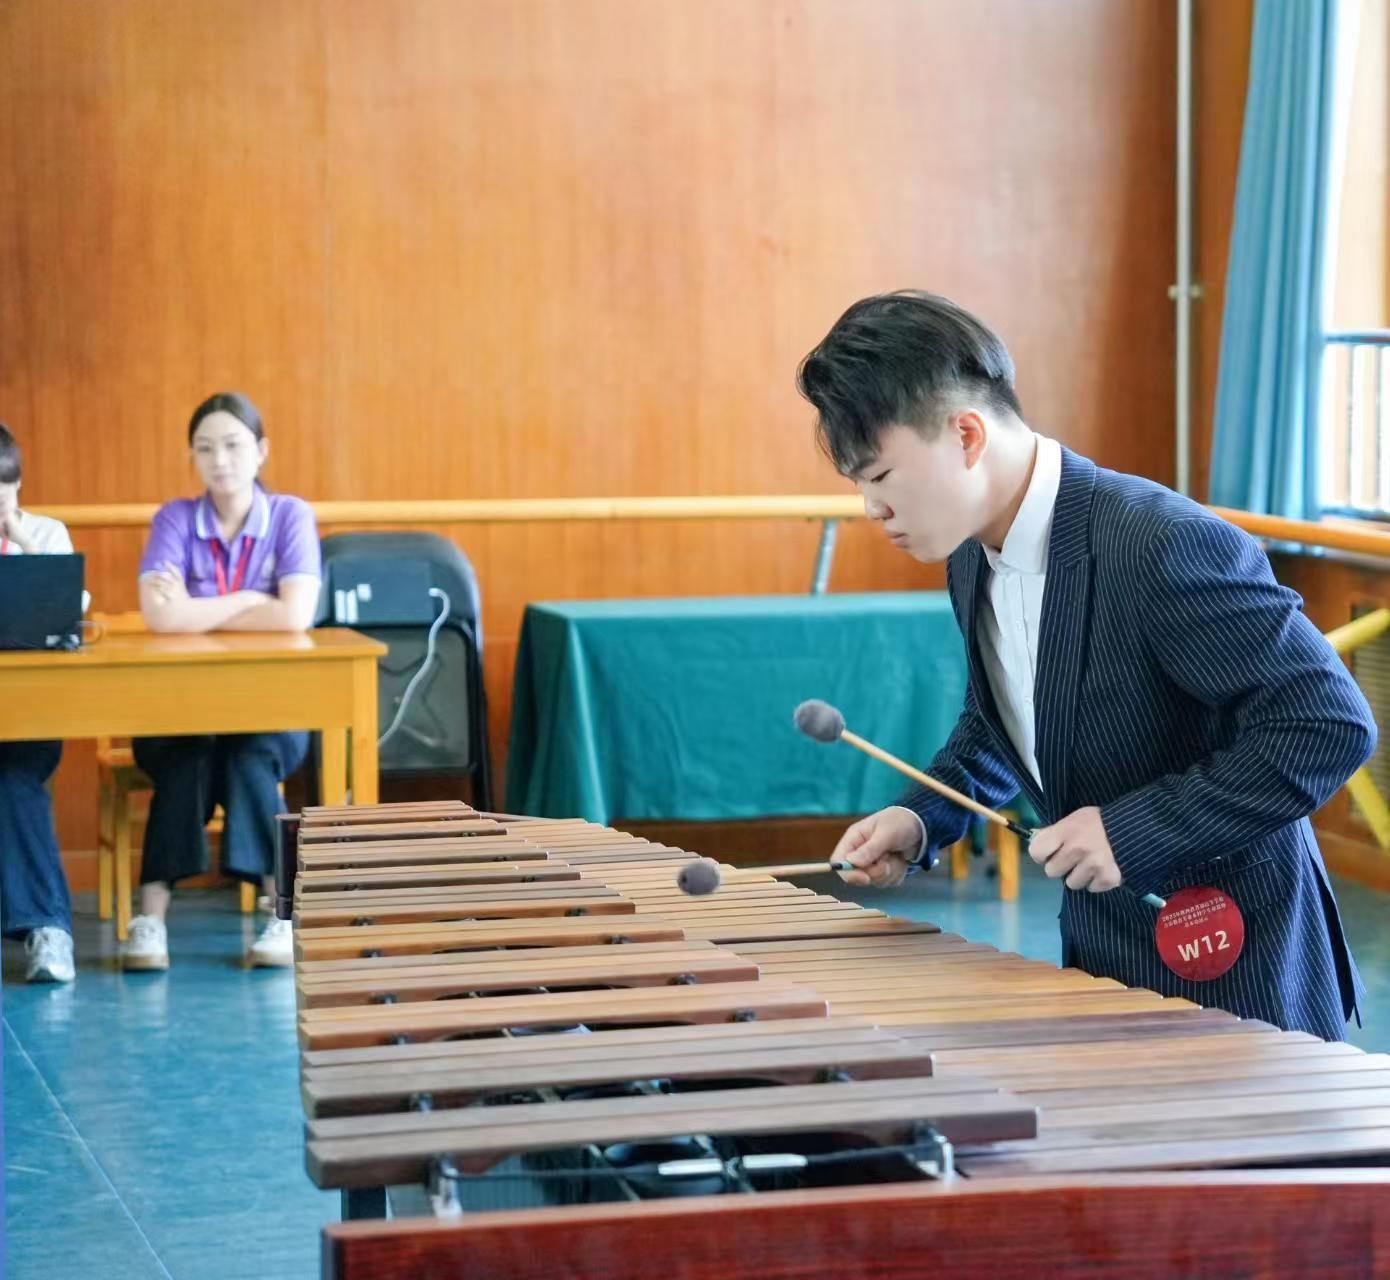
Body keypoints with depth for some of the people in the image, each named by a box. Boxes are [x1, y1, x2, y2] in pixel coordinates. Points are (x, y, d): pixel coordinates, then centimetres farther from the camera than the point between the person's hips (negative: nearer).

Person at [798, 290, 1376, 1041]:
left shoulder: (1163, 546, -26)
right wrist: (923, 818, 0)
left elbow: (1331, 724, -26)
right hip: (1101, 956, 8)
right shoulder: (973, 560, 1)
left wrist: (1136, 831, -27)